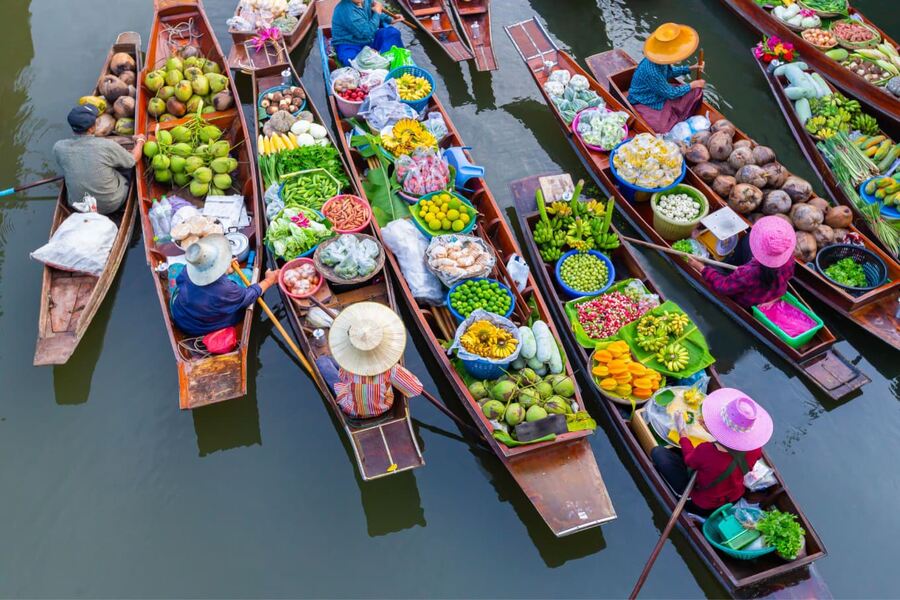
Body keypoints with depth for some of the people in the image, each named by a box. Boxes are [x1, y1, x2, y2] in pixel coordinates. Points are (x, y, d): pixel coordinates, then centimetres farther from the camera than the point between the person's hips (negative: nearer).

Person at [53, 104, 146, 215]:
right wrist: (140, 141, 16)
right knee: (127, 163, 17)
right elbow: (133, 159, -5)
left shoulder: (58, 148, -15)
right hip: (112, 205, -3)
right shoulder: (106, 146, -24)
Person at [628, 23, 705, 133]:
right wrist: (692, 85, -12)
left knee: (696, 91, 1)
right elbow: (671, 93, -24)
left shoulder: (660, 59, -12)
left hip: (661, 93, 9)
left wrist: (691, 68, 7)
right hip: (645, 104, -9)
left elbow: (670, 72, 15)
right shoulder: (652, 72, -38)